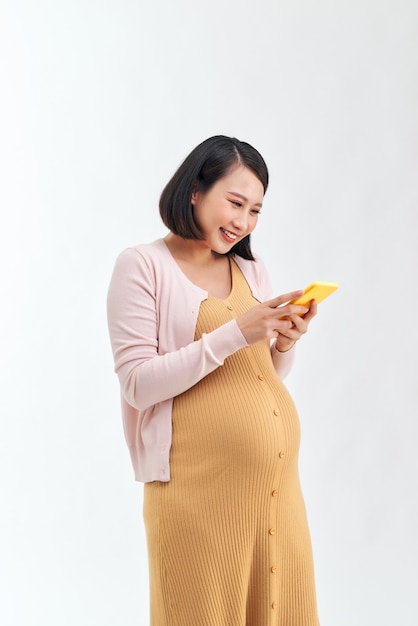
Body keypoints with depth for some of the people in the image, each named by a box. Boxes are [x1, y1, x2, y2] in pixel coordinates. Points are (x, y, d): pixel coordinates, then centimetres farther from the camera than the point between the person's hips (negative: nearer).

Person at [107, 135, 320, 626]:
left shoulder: (251, 269, 14)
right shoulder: (142, 265, -4)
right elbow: (138, 384, -12)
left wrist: (284, 344, -3)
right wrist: (235, 333, -18)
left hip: (276, 475, 6)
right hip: (200, 484, -6)